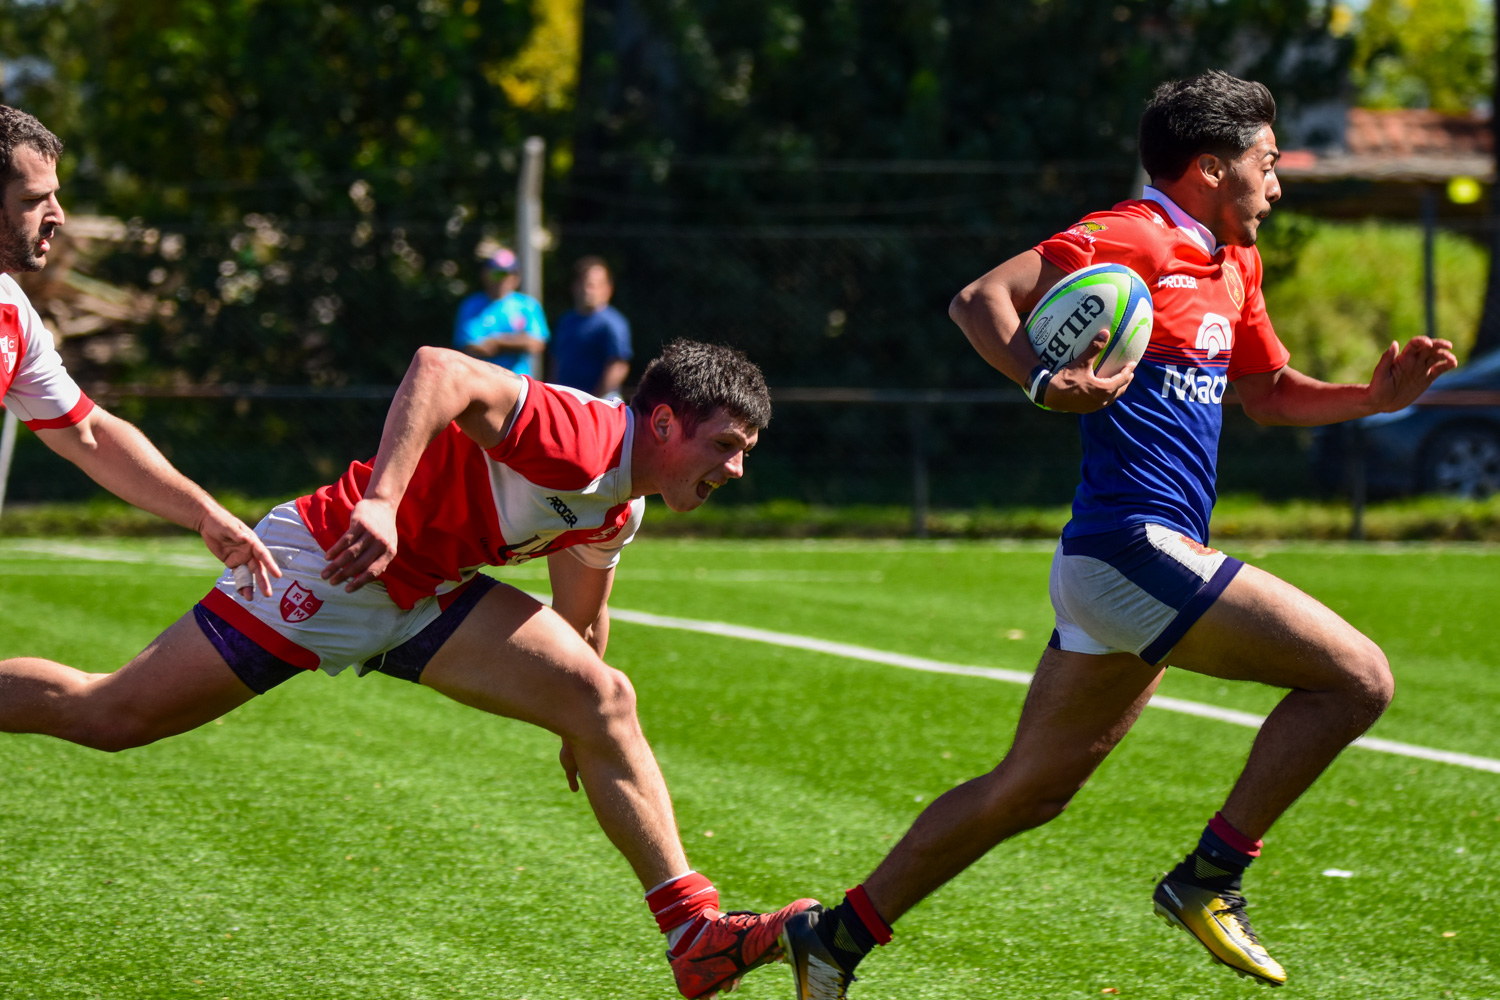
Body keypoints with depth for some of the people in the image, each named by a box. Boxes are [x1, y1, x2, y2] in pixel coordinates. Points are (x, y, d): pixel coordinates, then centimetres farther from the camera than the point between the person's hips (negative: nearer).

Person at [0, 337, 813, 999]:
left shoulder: (618, 512, 7)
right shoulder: (580, 440, -25)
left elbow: (578, 624, 25)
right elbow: (440, 371, -37)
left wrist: (575, 724, 34)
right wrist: (381, 499, -47)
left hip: (425, 596, 9)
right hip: (331, 559, -9)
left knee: (606, 703, -4)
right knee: (110, 716, -7)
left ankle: (694, 932, -4)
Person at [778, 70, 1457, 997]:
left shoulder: (1232, 265, 20)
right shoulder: (1132, 239, -9)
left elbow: (1269, 393, 32)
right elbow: (980, 299, -16)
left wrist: (1375, 395, 16)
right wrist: (1046, 382, -34)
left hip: (1137, 563, 10)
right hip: (1136, 547, -10)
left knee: (1031, 790, 16)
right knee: (1357, 677, -12)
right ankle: (1211, 877, -6)